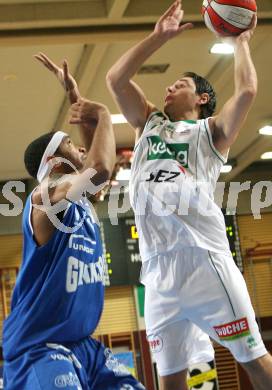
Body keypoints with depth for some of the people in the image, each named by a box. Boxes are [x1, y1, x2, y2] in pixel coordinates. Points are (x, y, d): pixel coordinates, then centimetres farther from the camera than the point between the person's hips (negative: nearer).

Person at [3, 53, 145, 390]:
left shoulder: (78, 199, 13)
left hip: (82, 345, 10)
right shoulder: (44, 198, -14)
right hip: (39, 350, -10)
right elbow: (101, 169, -30)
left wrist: (73, 93, 23)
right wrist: (102, 114, -13)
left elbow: (93, 158, 28)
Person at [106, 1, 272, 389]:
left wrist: (241, 43, 12)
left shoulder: (209, 131, 13)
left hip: (203, 255, -4)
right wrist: (159, 37, 14)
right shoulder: (149, 123, 25)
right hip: (158, 265, 4)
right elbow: (115, 78, 15)